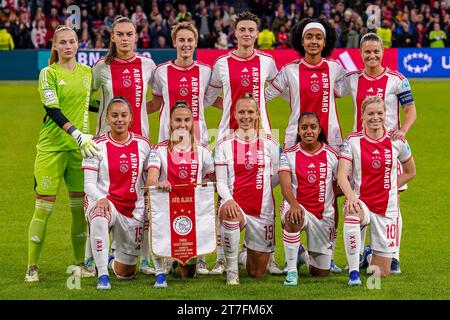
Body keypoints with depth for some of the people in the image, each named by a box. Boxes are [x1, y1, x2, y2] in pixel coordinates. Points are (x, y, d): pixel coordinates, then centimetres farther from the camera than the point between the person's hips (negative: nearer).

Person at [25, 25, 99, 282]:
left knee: (80, 205, 4)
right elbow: (53, 110, -15)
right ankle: (32, 267, 0)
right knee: (44, 205, -5)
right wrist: (76, 134, -25)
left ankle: (80, 262, 15)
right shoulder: (49, 73, -4)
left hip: (80, 146, 4)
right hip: (51, 146, -4)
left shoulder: (87, 72, 10)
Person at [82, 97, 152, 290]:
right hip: (104, 202, -3)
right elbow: (89, 183, -9)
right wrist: (101, 199, -29)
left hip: (133, 209, 3)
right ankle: (102, 275, -32)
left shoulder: (142, 144, 3)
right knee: (99, 219, -43)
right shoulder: (98, 146, -5)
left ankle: (113, 259, 46)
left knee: (125, 274, 7)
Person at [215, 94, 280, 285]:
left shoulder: (269, 144, 5)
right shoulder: (225, 145, 3)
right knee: (228, 213, -43)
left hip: (262, 210, 2)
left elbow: (276, 178, 12)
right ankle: (232, 269, -25)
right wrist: (228, 199, -21)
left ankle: (250, 249, 44)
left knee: (258, 273, 5)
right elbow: (221, 180, -3)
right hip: (235, 205, -2)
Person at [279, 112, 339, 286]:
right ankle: (292, 270, -28)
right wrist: (294, 204, -35)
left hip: (324, 214, 2)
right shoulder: (289, 155, -2)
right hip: (298, 207, -2)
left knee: (321, 272, 3)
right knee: (293, 218, -42)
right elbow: (285, 186, -16)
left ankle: (302, 254, 40)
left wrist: (335, 220, 2)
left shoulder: (332, 155, 3)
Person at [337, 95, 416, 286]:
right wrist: (350, 195, -33)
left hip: (387, 208, 2)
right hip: (361, 202, -2)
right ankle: (353, 272, -29)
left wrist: (388, 188, 2)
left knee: (382, 272, 0)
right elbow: (342, 175, -13)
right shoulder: (352, 141, -4)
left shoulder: (397, 142, 0)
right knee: (352, 214, -42)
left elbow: (410, 172, 15)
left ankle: (371, 256, 38)